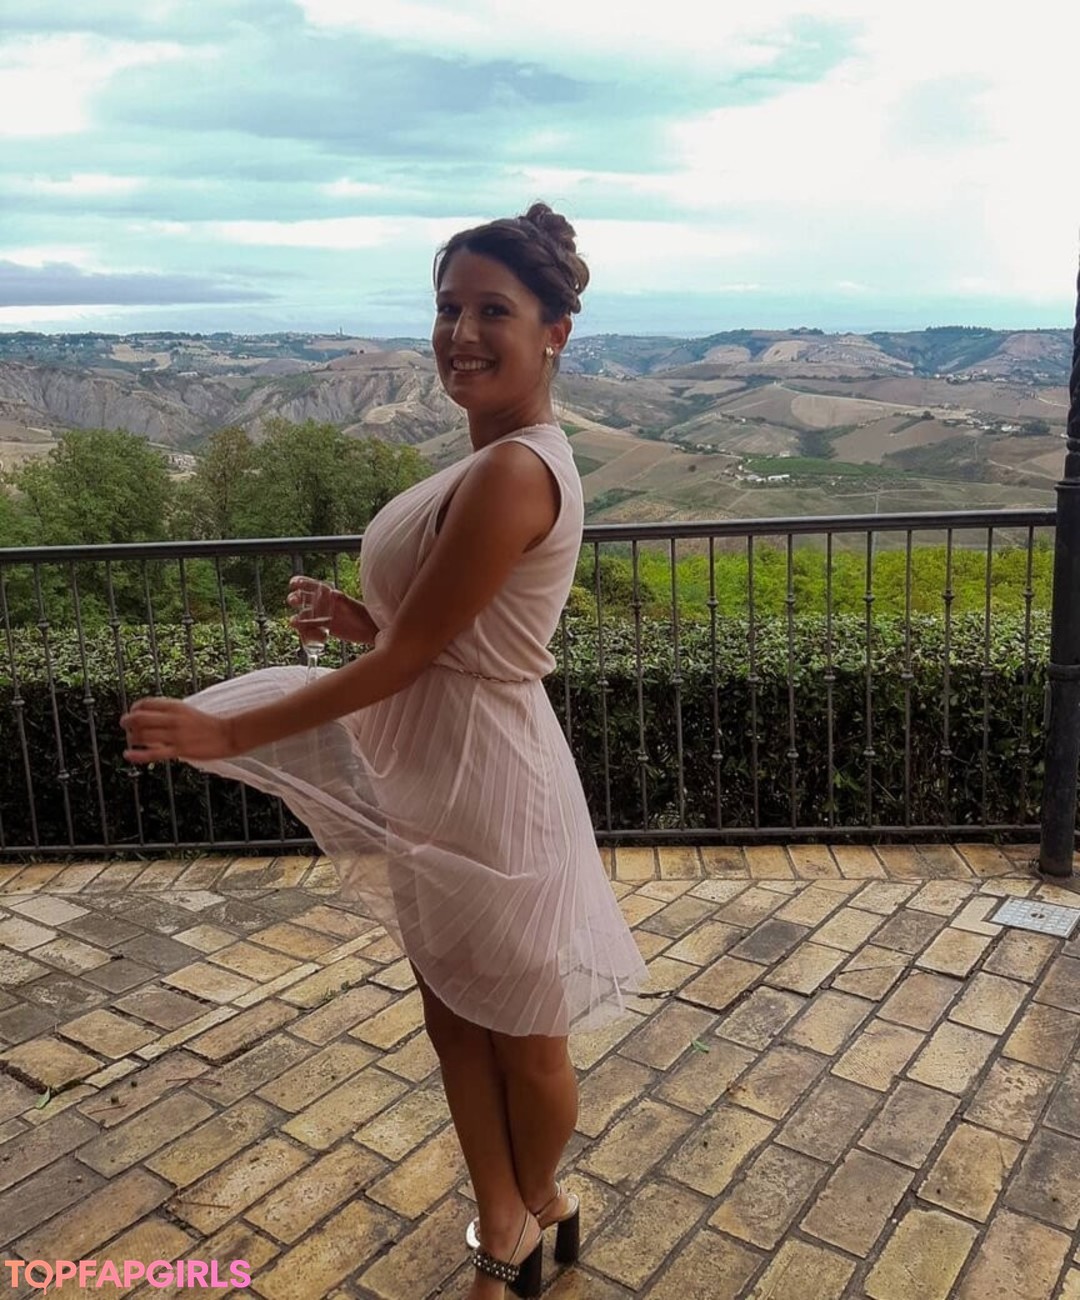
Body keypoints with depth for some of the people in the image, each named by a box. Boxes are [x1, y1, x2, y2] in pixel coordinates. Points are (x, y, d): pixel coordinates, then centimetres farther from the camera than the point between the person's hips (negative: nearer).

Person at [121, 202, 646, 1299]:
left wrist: (226, 733, -14)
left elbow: (406, 656, -21)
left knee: (517, 1031, 16)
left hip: (481, 777, -9)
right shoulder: (506, 456, 6)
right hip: (433, 771, 10)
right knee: (455, 1019, 21)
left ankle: (535, 1210, 45)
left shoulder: (512, 474, -25)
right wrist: (359, 615, -1)